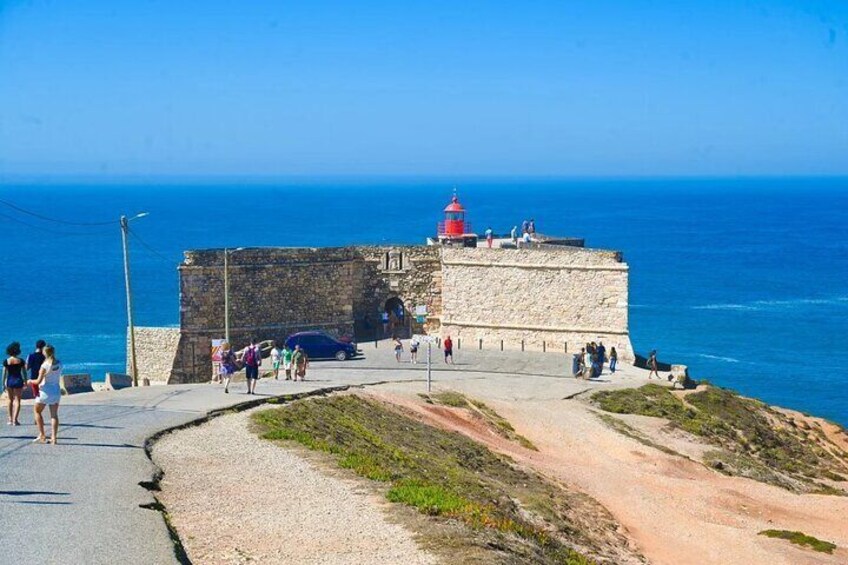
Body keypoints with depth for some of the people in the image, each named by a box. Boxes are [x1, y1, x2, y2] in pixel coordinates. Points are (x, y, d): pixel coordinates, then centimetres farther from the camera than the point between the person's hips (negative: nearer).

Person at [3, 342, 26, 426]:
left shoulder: (6, 361, -6)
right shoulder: (21, 361, -6)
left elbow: (4, 373, -4)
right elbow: (24, 372, -2)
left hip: (9, 381, 1)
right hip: (18, 381, -1)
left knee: (10, 400, 17)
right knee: (17, 401, 2)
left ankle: (10, 419, 22)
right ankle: (15, 420, -9)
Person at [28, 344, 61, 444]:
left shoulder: (45, 365, -17)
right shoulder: (59, 363, 0)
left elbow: (39, 381, -15)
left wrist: (30, 381, 3)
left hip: (45, 391, -5)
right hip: (56, 390, 5)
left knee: (37, 411, 13)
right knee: (54, 414, 7)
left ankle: (42, 436, 8)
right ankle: (54, 438, 1)